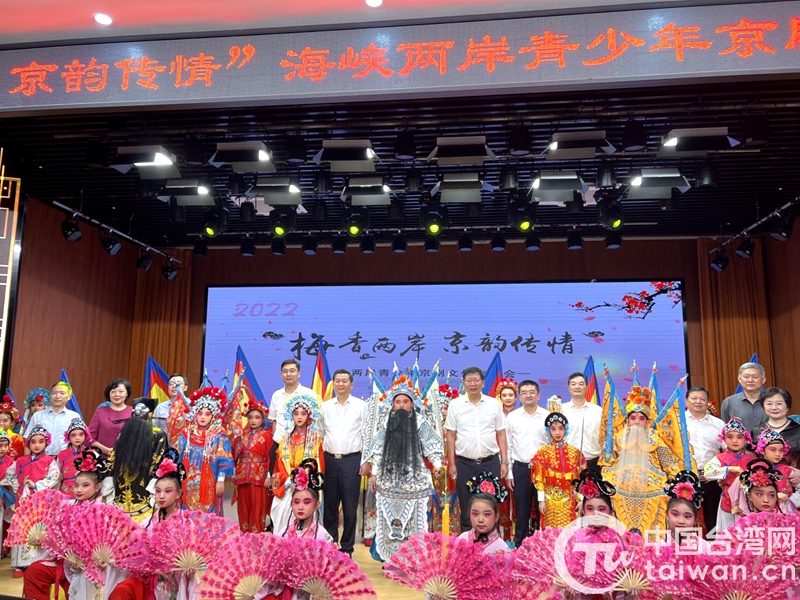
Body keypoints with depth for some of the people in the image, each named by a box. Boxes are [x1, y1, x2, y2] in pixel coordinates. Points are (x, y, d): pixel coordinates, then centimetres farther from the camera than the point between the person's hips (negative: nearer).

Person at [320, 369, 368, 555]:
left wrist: (367, 461, -4)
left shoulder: (361, 406, 0)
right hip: (329, 460, 3)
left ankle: (347, 547, 16)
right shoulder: (325, 406, 8)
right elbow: (319, 434, 12)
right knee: (330, 505, 9)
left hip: (352, 460, -2)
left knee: (350, 506, 3)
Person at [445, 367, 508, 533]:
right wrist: (451, 464, 0)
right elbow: (451, 436, 3)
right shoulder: (455, 404, 1)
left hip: (490, 462, 0)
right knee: (466, 507, 9)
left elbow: (501, 434, 5)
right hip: (464, 463, 0)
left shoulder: (494, 404, 3)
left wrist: (504, 462, 1)